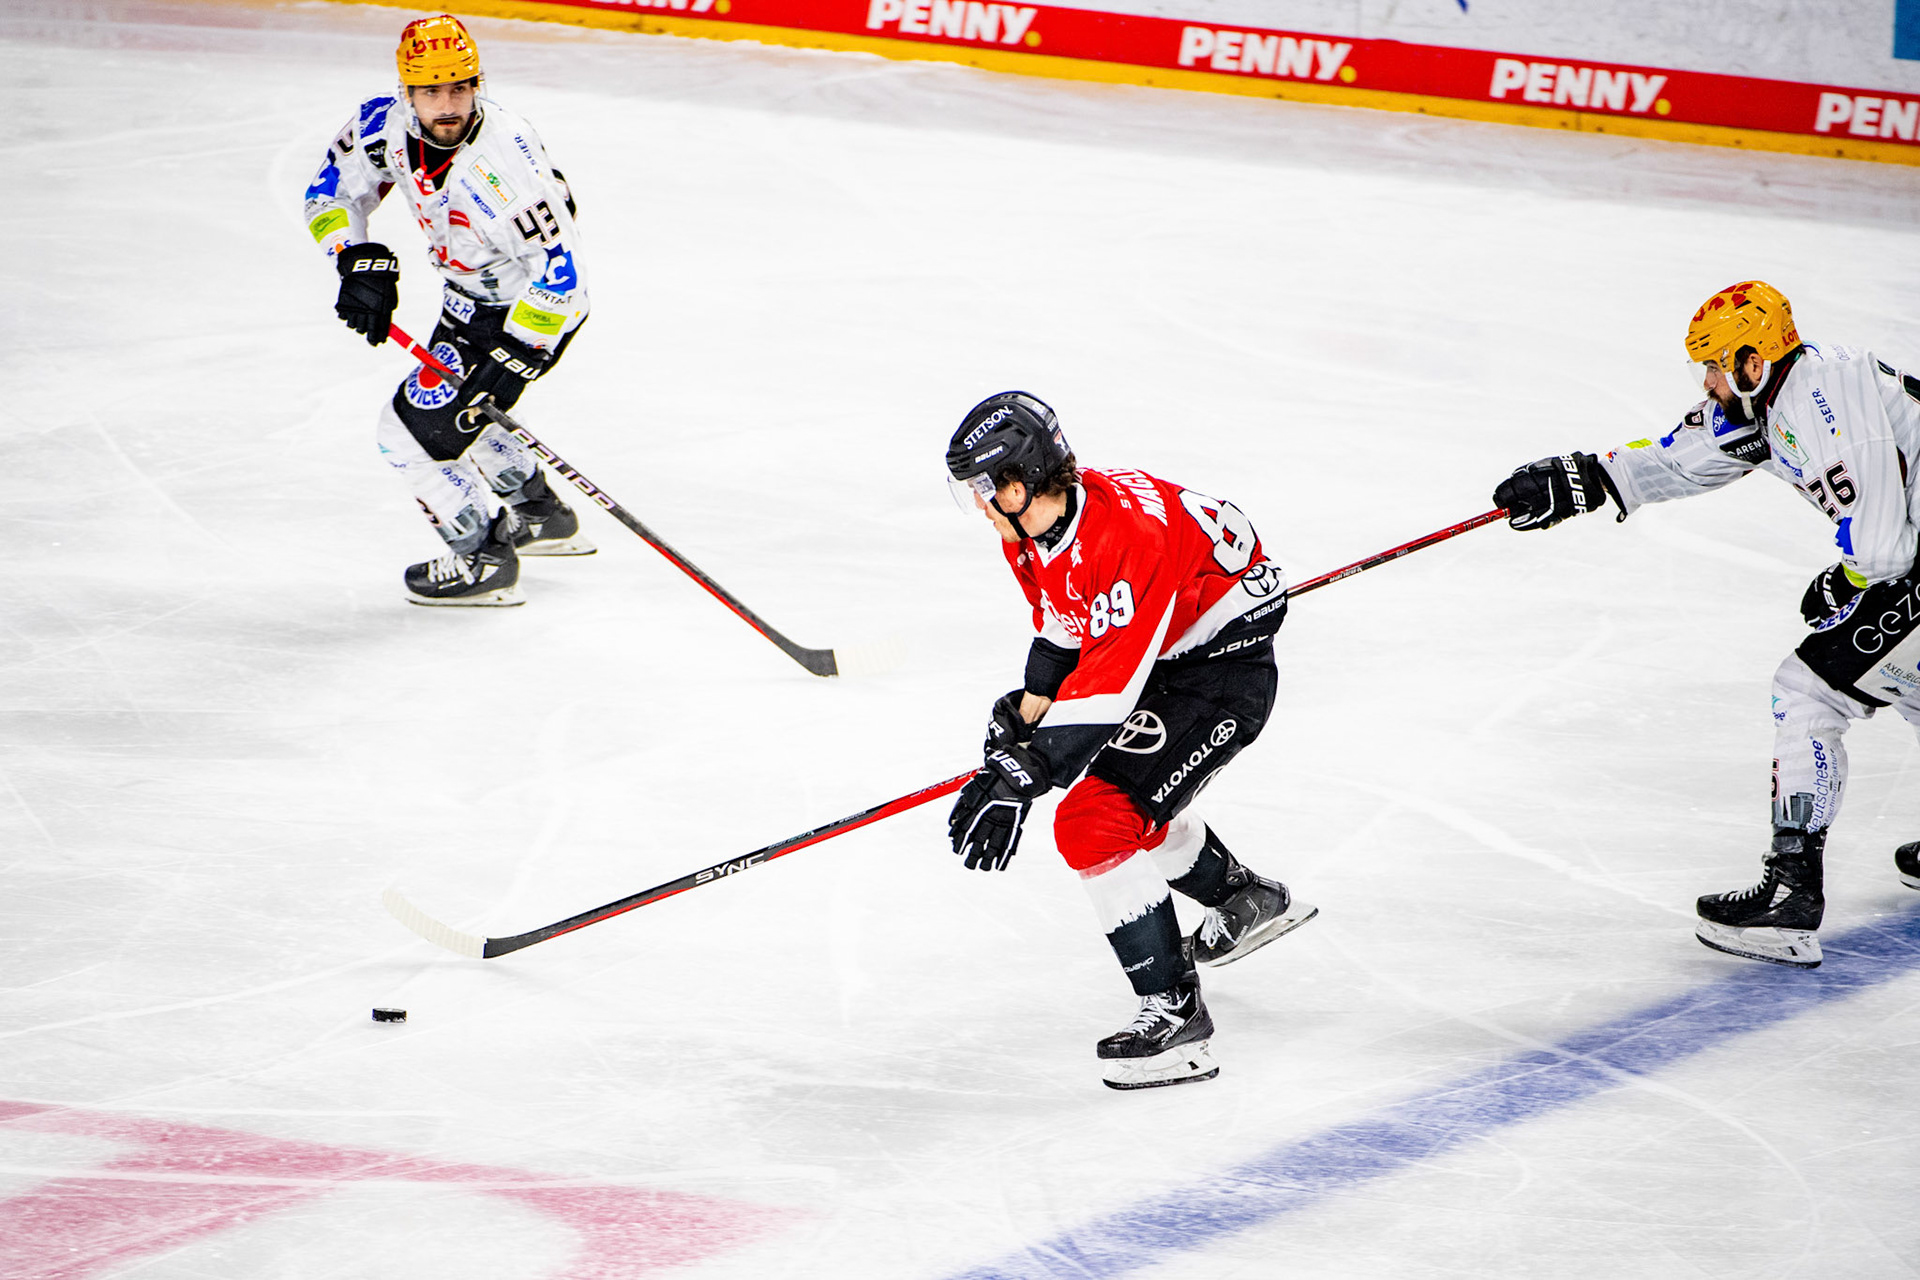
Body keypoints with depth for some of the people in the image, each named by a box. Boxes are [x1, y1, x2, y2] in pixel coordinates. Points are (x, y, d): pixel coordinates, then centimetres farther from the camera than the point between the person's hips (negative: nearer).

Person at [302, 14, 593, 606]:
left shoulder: (504, 166, -37)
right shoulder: (388, 124, -16)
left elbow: (560, 274, -33)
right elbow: (331, 190, 1)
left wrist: (511, 361, -33)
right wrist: (359, 263, -14)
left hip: (526, 307, -9)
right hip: (468, 296, 9)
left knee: (416, 425, -8)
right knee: (447, 409, 27)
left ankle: (484, 560, 8)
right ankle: (538, 514, 47)